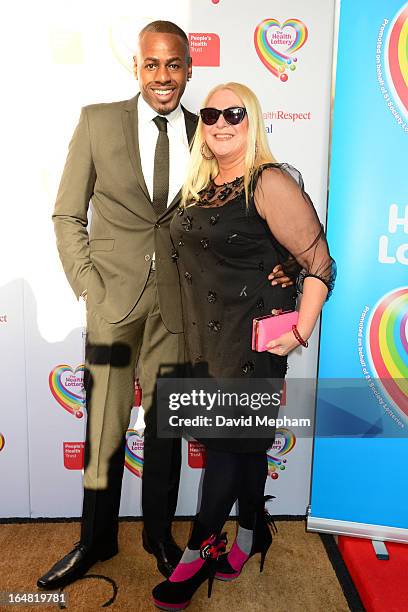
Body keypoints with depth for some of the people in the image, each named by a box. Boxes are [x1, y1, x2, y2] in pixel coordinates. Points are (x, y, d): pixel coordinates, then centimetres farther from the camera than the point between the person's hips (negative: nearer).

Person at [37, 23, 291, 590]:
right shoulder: (98, 122, 2)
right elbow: (67, 216, 2)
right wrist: (90, 292, -7)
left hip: (178, 303, 1)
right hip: (113, 301, -1)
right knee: (104, 430, 9)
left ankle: (160, 534, 37)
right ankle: (96, 540, 33)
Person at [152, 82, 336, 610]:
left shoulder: (270, 183, -12)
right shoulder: (200, 184, 10)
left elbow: (319, 262, -14)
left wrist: (301, 332, -16)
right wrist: (196, 326, 15)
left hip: (253, 340, -7)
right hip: (205, 337, 7)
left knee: (228, 443, 4)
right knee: (242, 442, 18)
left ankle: (199, 552, 24)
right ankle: (252, 533, 38)